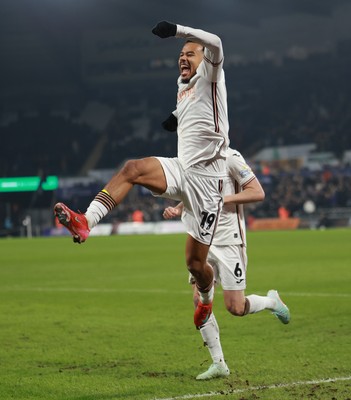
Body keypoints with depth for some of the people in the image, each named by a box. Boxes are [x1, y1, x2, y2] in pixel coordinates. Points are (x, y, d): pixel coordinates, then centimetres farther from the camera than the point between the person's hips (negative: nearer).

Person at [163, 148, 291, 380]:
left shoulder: (230, 158, -12)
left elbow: (258, 193, -13)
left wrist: (222, 199, -20)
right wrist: (177, 210, 3)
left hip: (229, 240, -6)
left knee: (235, 308, -6)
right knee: (199, 300, -4)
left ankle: (272, 301, 27)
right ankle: (219, 364, 6)